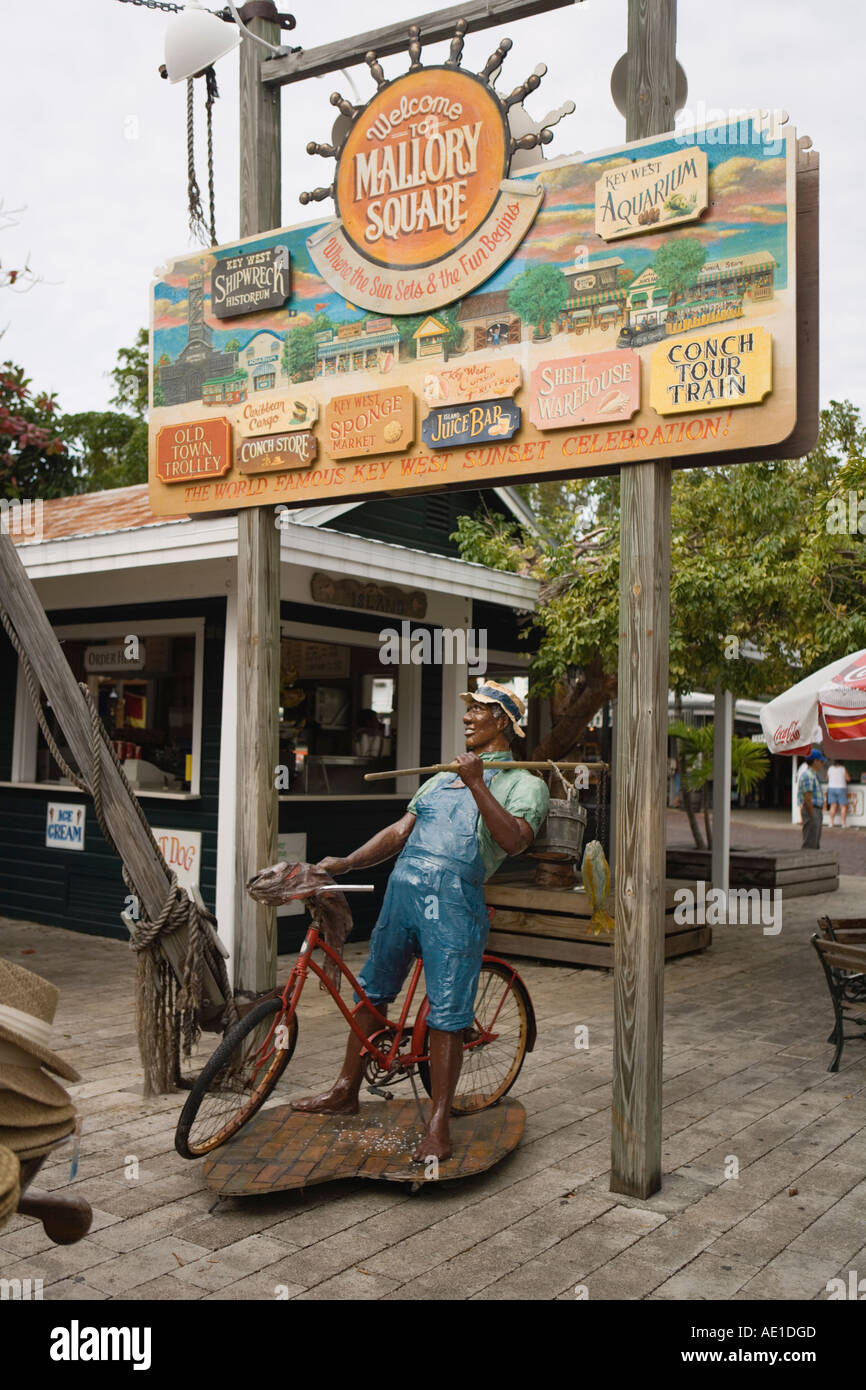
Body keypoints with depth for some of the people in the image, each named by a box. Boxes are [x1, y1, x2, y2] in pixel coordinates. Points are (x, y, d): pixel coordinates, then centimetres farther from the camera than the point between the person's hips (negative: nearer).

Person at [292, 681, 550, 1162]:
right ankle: (346, 1091, 30)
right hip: (403, 887, 7)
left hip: (454, 895, -6)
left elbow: (514, 839, -14)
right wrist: (343, 863, 13)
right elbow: (400, 831, 22)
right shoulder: (443, 777, 26)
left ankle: (438, 1126, 5)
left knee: (446, 1014, -6)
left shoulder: (524, 784, 5)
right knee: (370, 991, 14)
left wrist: (477, 784, -18)